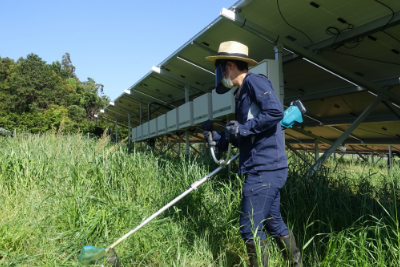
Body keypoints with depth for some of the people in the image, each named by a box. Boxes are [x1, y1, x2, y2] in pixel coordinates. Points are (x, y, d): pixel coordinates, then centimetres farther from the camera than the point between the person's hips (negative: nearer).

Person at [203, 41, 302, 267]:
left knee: (251, 228, -5)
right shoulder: (242, 94, 20)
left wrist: (243, 128, -17)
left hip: (265, 168, -10)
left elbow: (275, 112, -23)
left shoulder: (254, 81, -8)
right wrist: (219, 138, 11)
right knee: (274, 223, 19)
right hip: (266, 168, 10)